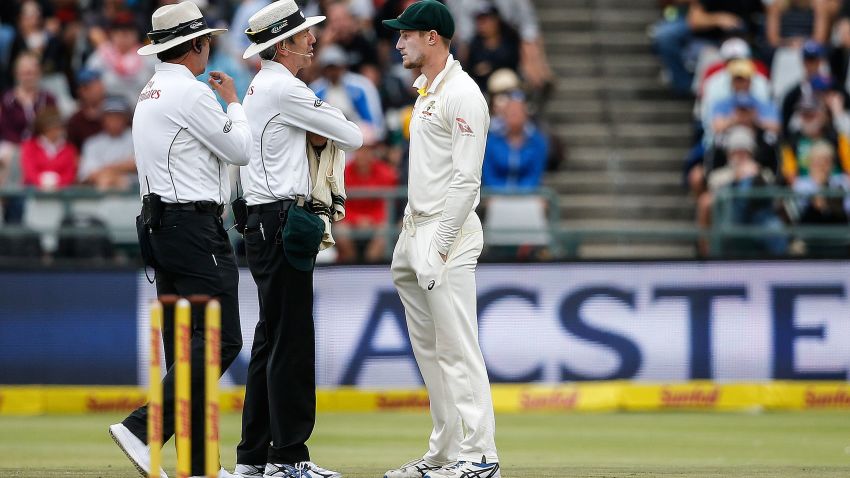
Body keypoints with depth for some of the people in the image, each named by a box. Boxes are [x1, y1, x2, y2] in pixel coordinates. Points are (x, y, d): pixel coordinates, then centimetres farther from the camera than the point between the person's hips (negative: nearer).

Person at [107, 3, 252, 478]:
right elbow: (241, 149, -7)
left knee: (185, 344, 9)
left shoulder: (149, 94, 17)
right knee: (219, 339, -11)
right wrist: (233, 102, 8)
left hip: (159, 223, 10)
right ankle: (143, 428, -20)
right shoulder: (191, 92, -13)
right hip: (193, 224, -10)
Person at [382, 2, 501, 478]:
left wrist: (439, 248, -21)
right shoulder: (425, 92, 17)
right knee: (429, 350, 12)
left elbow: (466, 180, -18)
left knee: (457, 350, -11)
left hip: (448, 233, -10)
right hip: (417, 231, 10)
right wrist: (410, 242, 18)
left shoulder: (462, 94, -13)